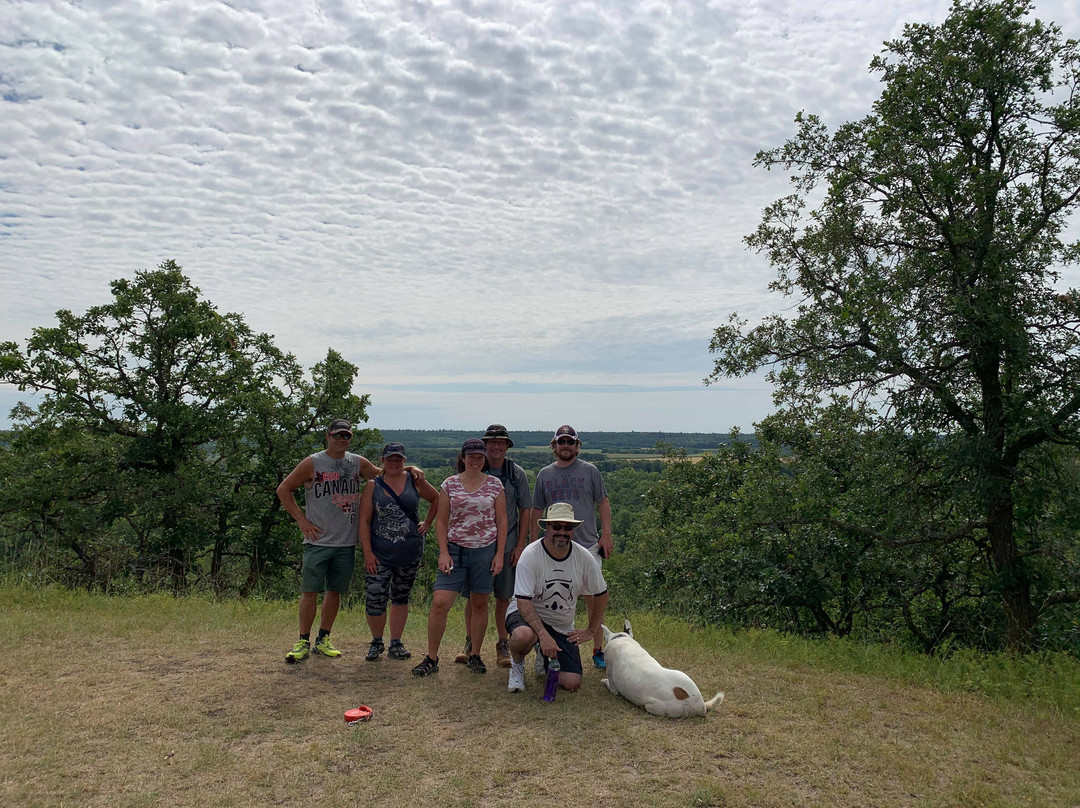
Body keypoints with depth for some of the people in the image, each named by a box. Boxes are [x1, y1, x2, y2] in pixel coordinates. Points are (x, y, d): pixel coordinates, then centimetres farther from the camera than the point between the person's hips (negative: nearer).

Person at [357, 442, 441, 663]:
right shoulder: (373, 485, -1)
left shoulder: (415, 481, 2)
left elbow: (436, 498, 18)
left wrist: (427, 523, 8)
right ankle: (376, 642, 18)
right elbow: (364, 521, -4)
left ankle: (395, 644, 26)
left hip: (410, 552, 2)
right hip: (379, 554, -2)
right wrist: (367, 552, -10)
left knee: (401, 597, 13)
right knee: (375, 600, -7)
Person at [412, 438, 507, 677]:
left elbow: (501, 521, 5)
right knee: (439, 603, -8)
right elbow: (441, 522, 5)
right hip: (454, 549, 0)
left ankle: (475, 656, 24)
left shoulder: (495, 485, 4)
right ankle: (431, 658, 7)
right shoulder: (449, 484, 3)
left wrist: (499, 554, -1)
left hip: (485, 550, 1)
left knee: (479, 604, 9)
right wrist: (444, 552, -4)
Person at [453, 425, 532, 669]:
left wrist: (520, 545, 0)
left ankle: (503, 646, 17)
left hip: (507, 545, 0)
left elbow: (525, 511, 5)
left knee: (504, 598, 5)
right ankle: (470, 643, 20)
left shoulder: (517, 473, 3)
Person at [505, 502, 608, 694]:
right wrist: (543, 634, -34)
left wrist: (591, 631, 8)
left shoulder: (584, 558, -8)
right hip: (528, 614, -4)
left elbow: (601, 594, 8)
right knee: (523, 635, -40)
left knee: (572, 683, -10)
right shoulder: (530, 555, -20)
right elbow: (523, 602, -24)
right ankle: (517, 664, -1)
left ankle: (546, 657, 25)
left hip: (563, 626, 4)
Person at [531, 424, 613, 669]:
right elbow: (537, 511, 15)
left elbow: (603, 503, 5)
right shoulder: (544, 474, 10)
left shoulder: (590, 471, 4)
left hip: (588, 544, -2)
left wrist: (606, 535, -3)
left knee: (593, 598, -2)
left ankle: (598, 649, 8)